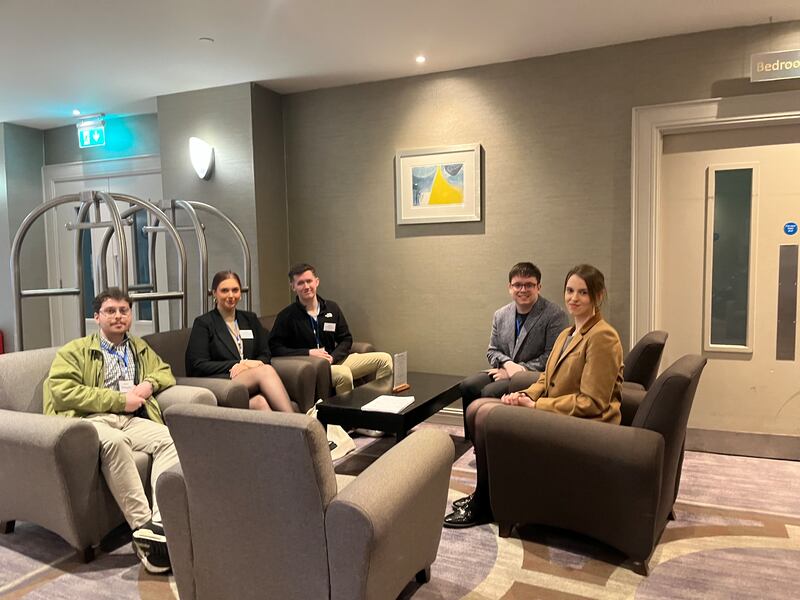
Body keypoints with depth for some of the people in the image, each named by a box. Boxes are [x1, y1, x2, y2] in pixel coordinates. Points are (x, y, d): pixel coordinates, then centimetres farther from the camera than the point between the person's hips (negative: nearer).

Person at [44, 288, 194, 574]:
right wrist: (119, 400, -9)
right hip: (90, 420, -4)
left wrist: (149, 385, 5)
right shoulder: (75, 350, 12)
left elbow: (164, 371, 31)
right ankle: (143, 526, -39)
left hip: (131, 420, 4)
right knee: (114, 441, -40)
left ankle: (161, 523, -40)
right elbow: (60, 391, -2)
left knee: (169, 439, -29)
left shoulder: (139, 348, 27)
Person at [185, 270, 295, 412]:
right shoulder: (203, 323, 8)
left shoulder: (250, 319, 23)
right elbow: (197, 366, -1)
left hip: (252, 383, 4)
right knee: (266, 371, -32)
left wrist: (254, 363, -9)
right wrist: (238, 364, -10)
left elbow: (265, 355, 16)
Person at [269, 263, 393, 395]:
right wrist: (308, 353, -15)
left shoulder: (332, 308, 9)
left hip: (335, 361, 6)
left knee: (384, 359, -5)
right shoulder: (286, 316, -4)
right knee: (343, 373, -37)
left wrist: (332, 357, -8)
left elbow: (346, 339, 12)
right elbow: (274, 347, -8)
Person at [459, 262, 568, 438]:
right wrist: (508, 364, -10)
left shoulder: (555, 315, -10)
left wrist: (519, 370, -16)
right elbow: (492, 351, 13)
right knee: (467, 386, -19)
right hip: (505, 371, 6)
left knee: (490, 391, -28)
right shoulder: (500, 315, 10)